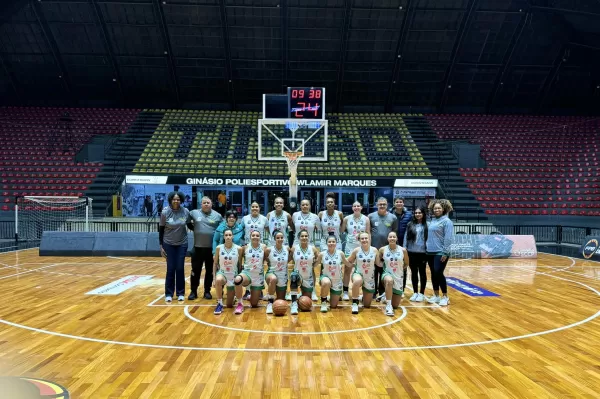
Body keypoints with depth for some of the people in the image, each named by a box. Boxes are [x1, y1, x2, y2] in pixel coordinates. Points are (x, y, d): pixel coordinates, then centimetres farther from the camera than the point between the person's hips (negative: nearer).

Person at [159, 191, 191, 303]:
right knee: (170, 269, 1)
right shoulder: (165, 212, -11)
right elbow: (161, 229, -4)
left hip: (182, 244, 1)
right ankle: (168, 294, 14)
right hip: (168, 244, -1)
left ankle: (181, 293, 17)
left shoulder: (185, 212, -9)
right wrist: (161, 246, -4)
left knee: (180, 269, 5)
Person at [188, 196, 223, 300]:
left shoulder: (217, 215, 0)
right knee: (195, 270, 6)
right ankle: (193, 291, 18)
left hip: (212, 248, 0)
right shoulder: (194, 213, 0)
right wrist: (193, 228, 3)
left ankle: (207, 291, 21)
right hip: (198, 247, 0)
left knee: (210, 271, 10)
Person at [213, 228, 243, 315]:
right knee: (218, 281, -41)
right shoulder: (218, 248, -8)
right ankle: (220, 304, -19)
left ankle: (232, 295, 44)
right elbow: (215, 264, 0)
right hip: (222, 273, 0)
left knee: (229, 305, 6)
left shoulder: (238, 248, -11)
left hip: (233, 276, 0)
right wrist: (214, 278, -4)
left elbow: (240, 265, -1)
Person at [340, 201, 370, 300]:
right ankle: (345, 292, 11)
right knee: (347, 269, 3)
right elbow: (341, 230, 3)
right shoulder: (347, 218, -1)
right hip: (350, 247, 0)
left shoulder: (366, 219, -2)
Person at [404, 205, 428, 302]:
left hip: (422, 252, -3)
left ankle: (421, 293, 19)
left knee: (422, 272, 9)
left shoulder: (427, 225, -5)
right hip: (412, 252, 3)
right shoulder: (410, 224, 5)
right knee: (414, 272, 11)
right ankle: (415, 293, 22)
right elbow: (406, 237, 5)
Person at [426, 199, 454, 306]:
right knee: (433, 274, 11)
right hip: (430, 252, 7)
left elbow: (448, 238, -14)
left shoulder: (446, 221, -9)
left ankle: (445, 297, 7)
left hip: (440, 253, -7)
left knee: (438, 273, -7)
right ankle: (436, 295, 23)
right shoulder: (432, 220, 12)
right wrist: (427, 246, 12)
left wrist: (445, 252, -17)